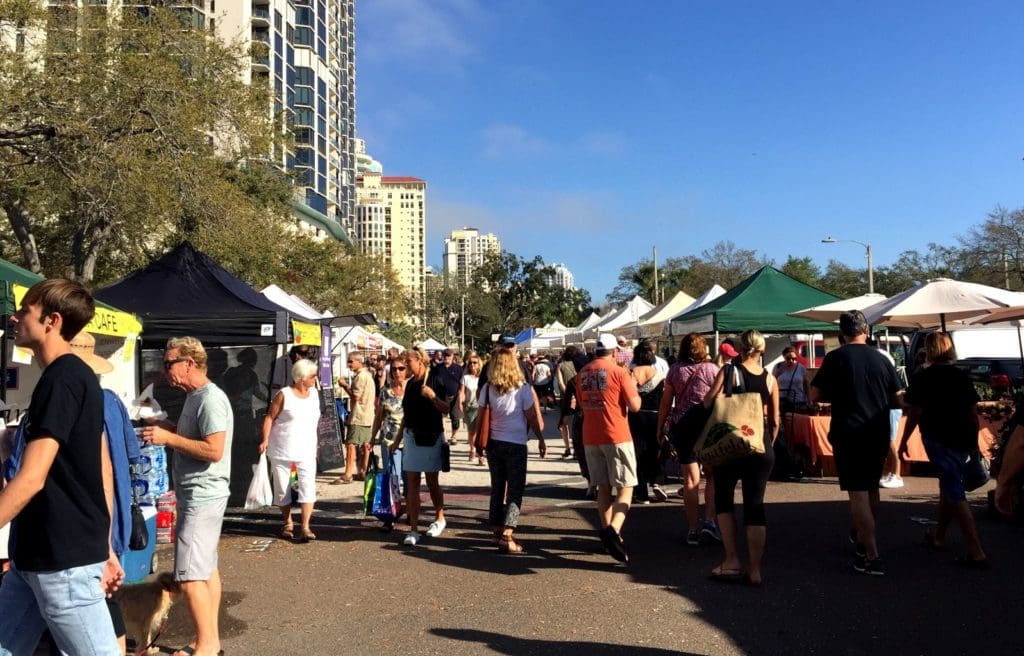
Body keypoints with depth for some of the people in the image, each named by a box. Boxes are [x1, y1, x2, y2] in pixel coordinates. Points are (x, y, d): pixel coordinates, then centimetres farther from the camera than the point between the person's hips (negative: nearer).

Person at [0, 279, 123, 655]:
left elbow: (31, 478, -21)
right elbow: (103, 470, 13)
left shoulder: (62, 379, -17)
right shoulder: (76, 376, 12)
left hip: (63, 558, -9)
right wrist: (105, 549, 16)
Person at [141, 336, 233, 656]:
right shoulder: (194, 397, 13)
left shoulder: (210, 399, -19)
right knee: (206, 568, 15)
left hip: (202, 496, -11)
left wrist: (169, 437, -21)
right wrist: (169, 428, 7)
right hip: (198, 495, 11)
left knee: (190, 575, -6)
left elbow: (213, 450, -26)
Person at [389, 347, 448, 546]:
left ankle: (439, 518, 30)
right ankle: (413, 530, 4)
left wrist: (433, 396, -26)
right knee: (412, 484, 1)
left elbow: (446, 409, -12)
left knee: (432, 481, 8)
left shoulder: (435, 382, -8)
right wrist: (398, 439, 15)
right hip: (411, 436, 5)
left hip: (431, 437, -5)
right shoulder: (410, 384, 9)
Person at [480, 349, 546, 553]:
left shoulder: (487, 389, -2)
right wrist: (541, 440, 3)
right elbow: (534, 418, -8)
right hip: (516, 444, -4)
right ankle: (506, 535, -7)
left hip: (493, 443, 4)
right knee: (515, 490, 2)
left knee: (497, 488, 16)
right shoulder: (524, 389, -11)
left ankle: (497, 530, 22)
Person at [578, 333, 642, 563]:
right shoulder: (619, 372, -8)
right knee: (625, 489, -2)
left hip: (590, 438, 5)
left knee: (603, 488, 15)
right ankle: (613, 530, -23)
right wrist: (634, 389, 8)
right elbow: (634, 406, -10)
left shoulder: (582, 374, 9)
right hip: (617, 437, -5)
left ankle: (607, 531, 19)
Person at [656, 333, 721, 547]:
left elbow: (666, 402, 3)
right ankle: (709, 521, 3)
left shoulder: (675, 370, 3)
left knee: (690, 480, 6)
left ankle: (693, 530, 9)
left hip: (682, 425, 2)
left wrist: (660, 428, 11)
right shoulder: (712, 369, -2)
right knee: (713, 475, 14)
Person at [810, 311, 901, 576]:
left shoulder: (836, 357, -7)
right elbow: (897, 400, 11)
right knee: (871, 489, 21)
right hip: (878, 434, 5)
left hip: (849, 433, -5)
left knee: (858, 494, -3)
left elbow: (814, 396, -6)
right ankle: (862, 537, 40)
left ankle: (872, 557, -5)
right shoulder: (881, 359, 4)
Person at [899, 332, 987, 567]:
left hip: (938, 440, -6)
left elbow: (915, 412, -11)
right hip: (962, 440, 6)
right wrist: (974, 441, 17)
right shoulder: (961, 375, 7)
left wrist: (903, 440, -2)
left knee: (955, 494, -5)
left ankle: (977, 553, -10)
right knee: (948, 486, 21)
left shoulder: (923, 377, -9)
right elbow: (973, 411, 8)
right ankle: (938, 535, 36)